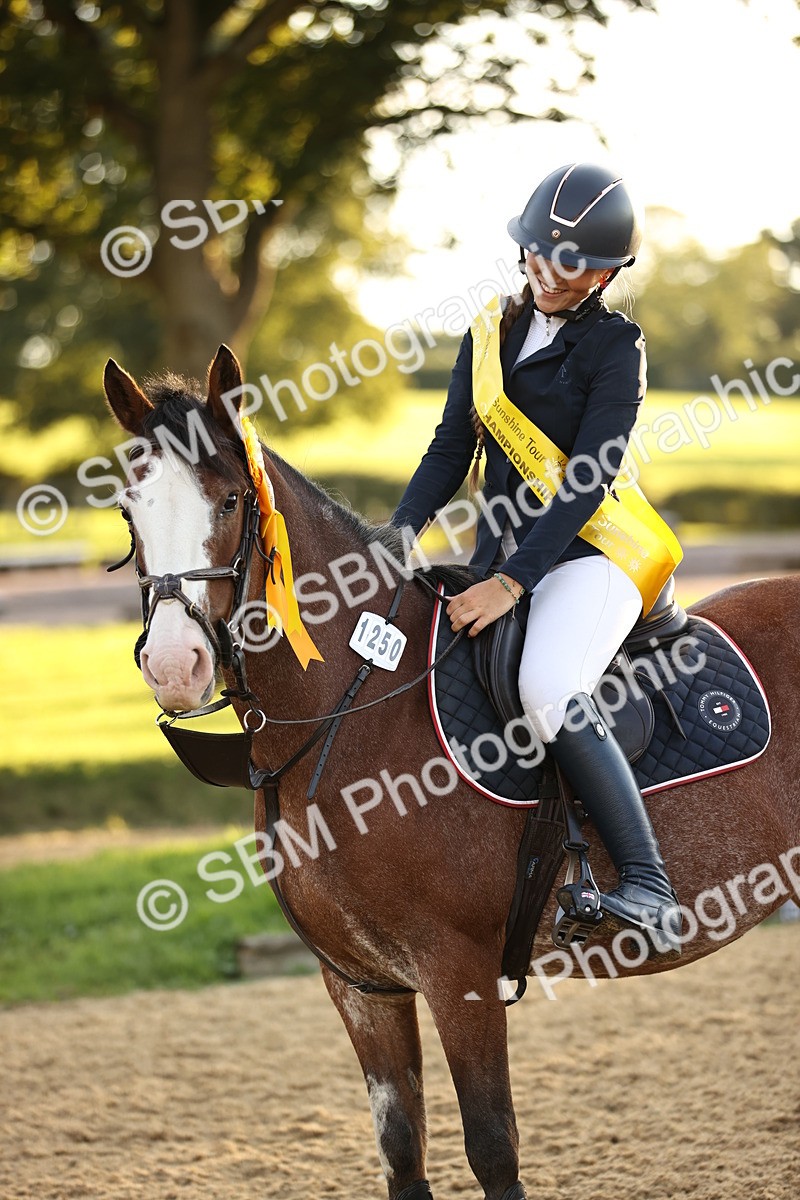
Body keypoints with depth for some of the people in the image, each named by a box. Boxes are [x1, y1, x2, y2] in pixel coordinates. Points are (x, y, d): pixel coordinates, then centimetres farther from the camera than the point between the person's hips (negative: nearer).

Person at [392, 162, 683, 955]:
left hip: (589, 555, -7)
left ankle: (647, 886, -28)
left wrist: (511, 584, -24)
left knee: (548, 690, -32)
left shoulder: (614, 348, -7)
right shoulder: (489, 336, 12)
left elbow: (588, 481, -15)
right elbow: (450, 453, 12)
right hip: (499, 554, 7)